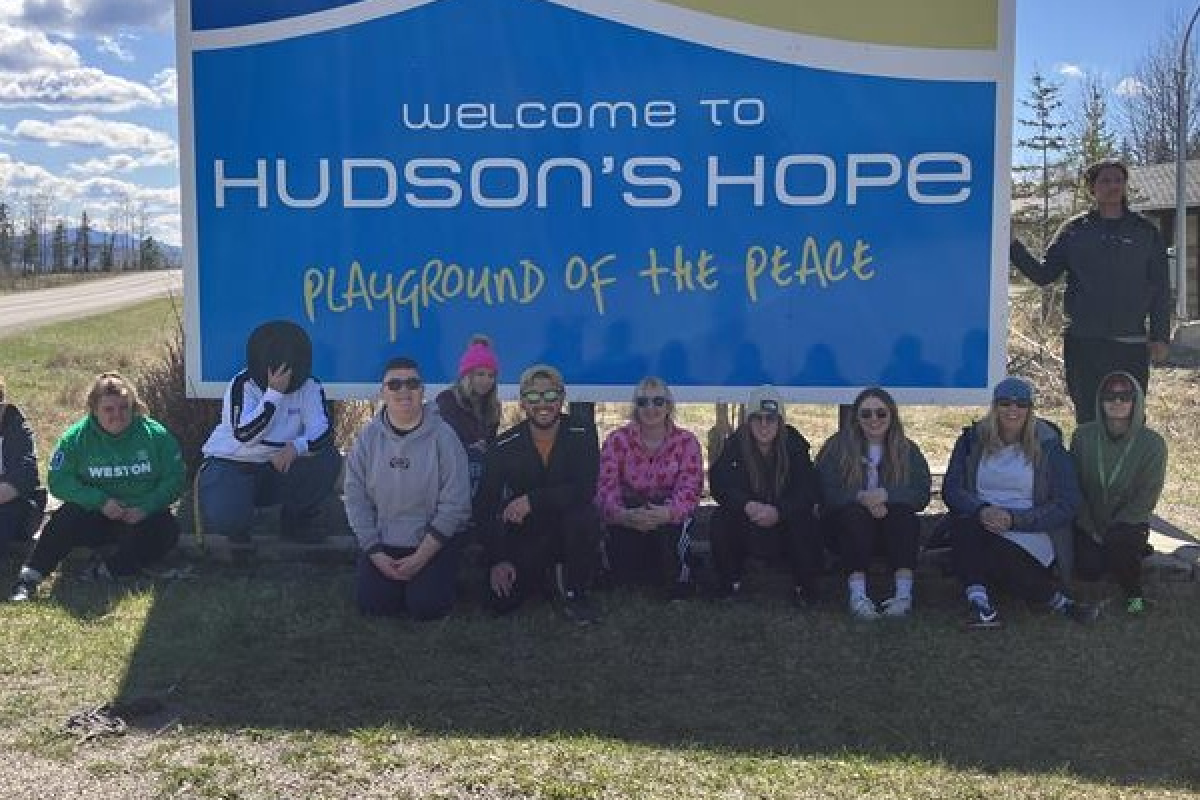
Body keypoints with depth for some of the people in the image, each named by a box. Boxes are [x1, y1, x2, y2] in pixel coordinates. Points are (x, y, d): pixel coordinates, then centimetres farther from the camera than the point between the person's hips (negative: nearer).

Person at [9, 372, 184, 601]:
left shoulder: (155, 435, -4)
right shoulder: (77, 437, -3)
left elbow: (174, 479, -4)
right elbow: (59, 481, -8)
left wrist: (146, 508, -20)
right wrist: (100, 501, -21)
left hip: (143, 516, 0)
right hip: (95, 517, 0)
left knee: (166, 529, -30)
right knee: (65, 517, -29)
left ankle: (104, 570, -34)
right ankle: (29, 577, -32)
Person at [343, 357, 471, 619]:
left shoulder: (443, 437, -10)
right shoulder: (368, 438, -2)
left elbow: (454, 504, -12)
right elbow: (356, 500, -2)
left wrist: (421, 557, -15)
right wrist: (376, 554, -10)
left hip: (433, 542, -2)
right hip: (381, 542, 2)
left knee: (427, 605, -19)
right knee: (372, 603, -14)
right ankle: (395, 579, 18)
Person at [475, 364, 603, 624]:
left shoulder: (582, 436, -10)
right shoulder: (505, 446, -7)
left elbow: (585, 490, -24)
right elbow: (484, 506, -7)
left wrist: (531, 501, -31)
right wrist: (497, 560, -15)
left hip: (568, 532, -1)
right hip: (523, 537, 1)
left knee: (585, 515, -34)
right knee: (501, 602, -16)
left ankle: (575, 594, -10)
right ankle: (538, 574, 20)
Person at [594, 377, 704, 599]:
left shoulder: (686, 441, -5)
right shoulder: (617, 440, -4)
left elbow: (689, 489, -17)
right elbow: (606, 487, -15)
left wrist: (667, 512, -41)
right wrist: (623, 514, -39)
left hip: (670, 509, -1)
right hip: (629, 510, 1)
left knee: (672, 523, -35)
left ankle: (679, 576, -6)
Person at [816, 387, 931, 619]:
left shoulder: (907, 451, 7)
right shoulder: (838, 447, 2)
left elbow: (921, 495, -7)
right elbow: (825, 492, -10)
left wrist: (885, 494, -25)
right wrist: (861, 497, -26)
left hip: (894, 530, 1)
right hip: (848, 529, -1)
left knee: (903, 514, -27)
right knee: (855, 514, -31)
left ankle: (904, 592, -37)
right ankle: (857, 594, -43)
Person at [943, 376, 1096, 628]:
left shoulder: (1047, 445, 3)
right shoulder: (973, 439, 9)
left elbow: (1067, 505, -3)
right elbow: (951, 489, 1)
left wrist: (1014, 520, -17)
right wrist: (981, 511, -22)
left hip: (1030, 534, -2)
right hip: (979, 524, 3)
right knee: (962, 523, -33)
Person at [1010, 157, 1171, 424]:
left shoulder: (1145, 232, 7)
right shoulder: (1075, 230, 7)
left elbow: (1161, 288, 8)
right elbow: (1043, 274, 4)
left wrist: (1160, 336, 1)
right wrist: (1012, 247, -9)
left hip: (1131, 345, 0)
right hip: (1082, 343, 0)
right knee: (1088, 418, 8)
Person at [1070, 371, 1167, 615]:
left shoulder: (1153, 444, -11)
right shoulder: (1083, 436, -5)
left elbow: (1146, 498, -9)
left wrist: (1114, 528, -15)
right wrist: (1090, 528, -8)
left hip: (1129, 522, -2)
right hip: (1088, 523, 2)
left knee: (1119, 541, -34)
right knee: (1089, 568, -20)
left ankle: (1133, 592, -3)